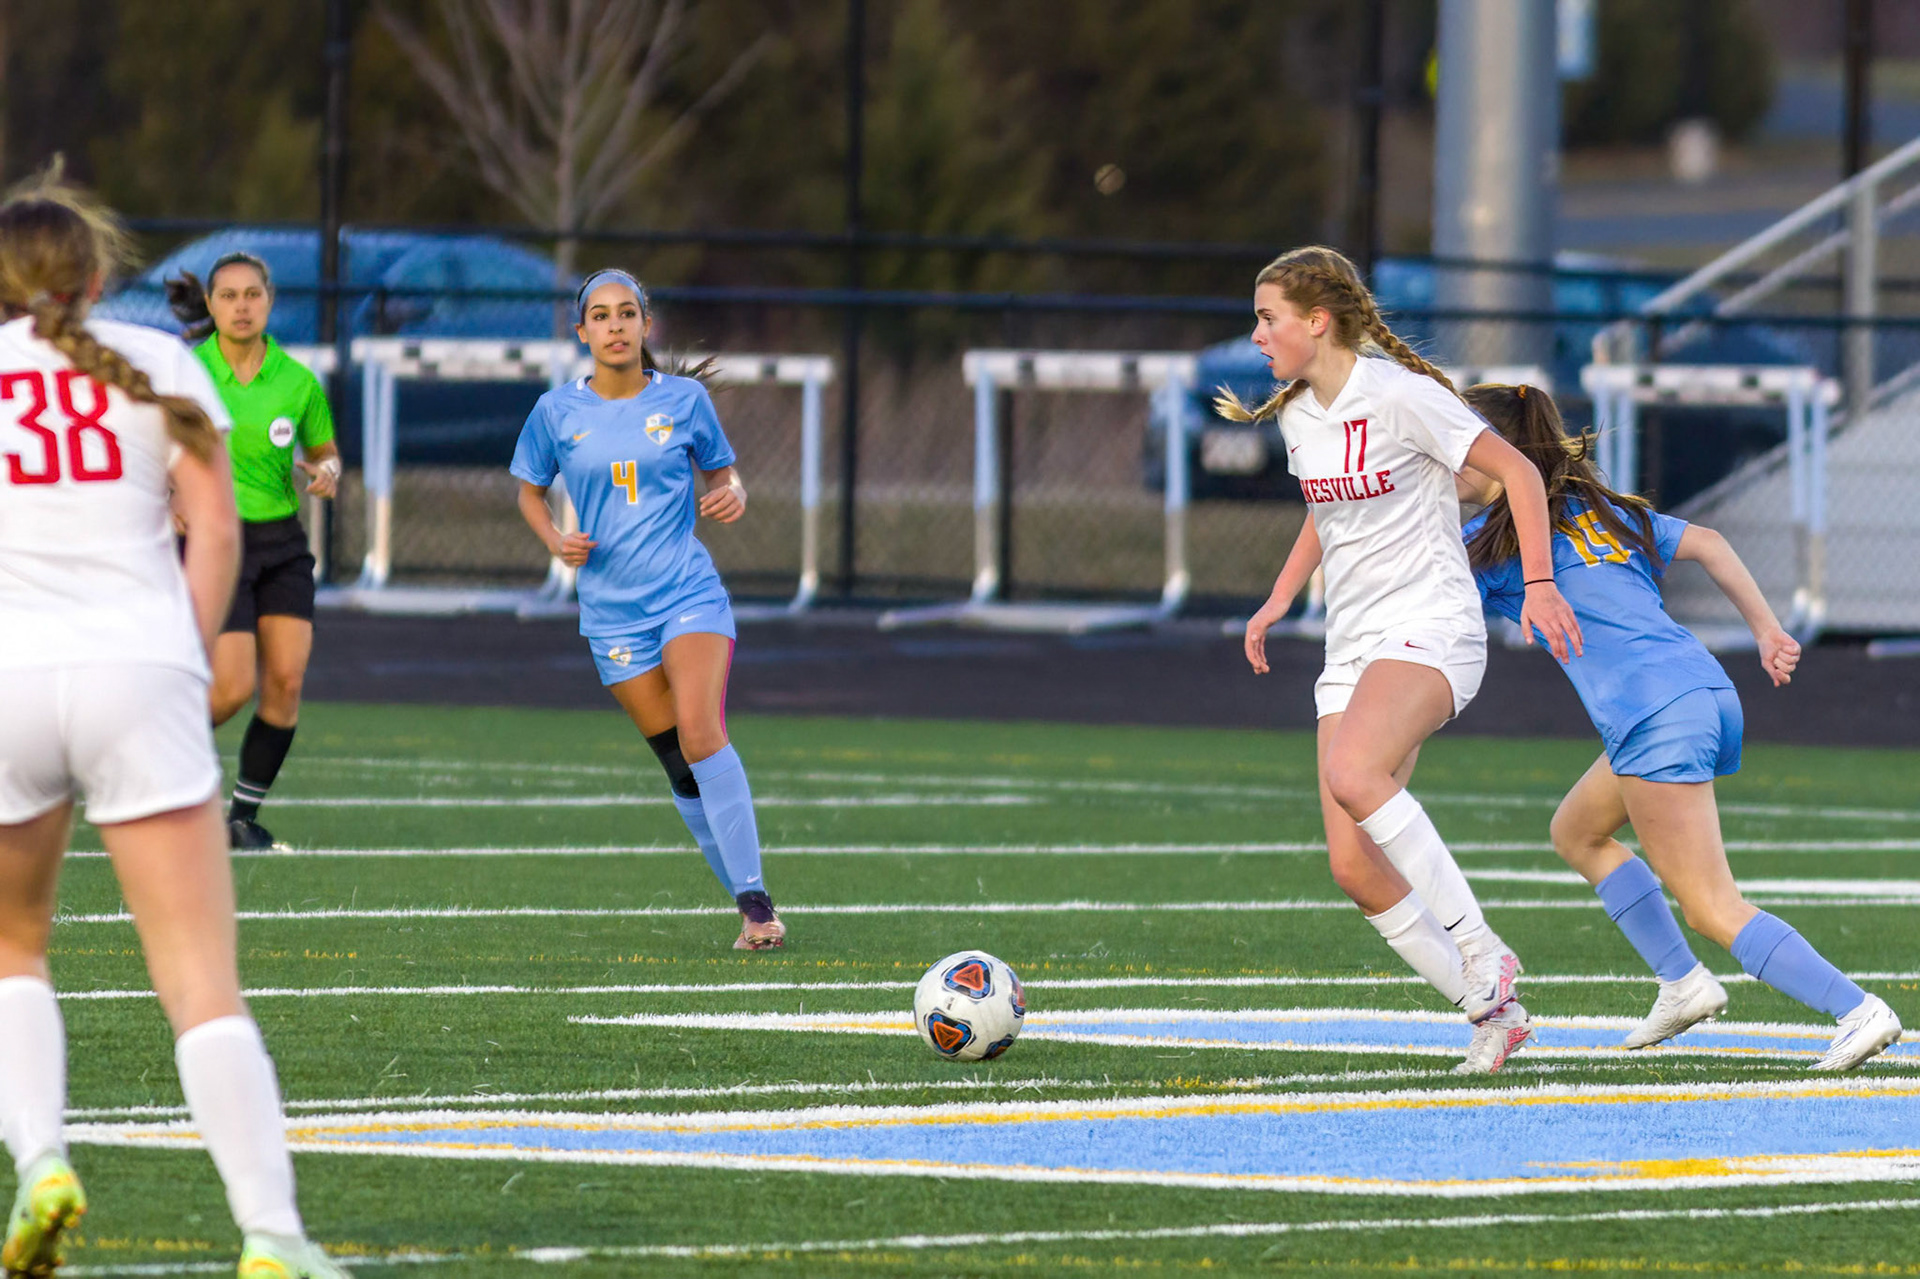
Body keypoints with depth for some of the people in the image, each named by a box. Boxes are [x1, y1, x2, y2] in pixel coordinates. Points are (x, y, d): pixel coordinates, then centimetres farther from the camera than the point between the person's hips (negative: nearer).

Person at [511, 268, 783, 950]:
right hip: (612, 608, 2)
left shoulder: (684, 399, 1)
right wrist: (555, 541, -3)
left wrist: (733, 494, -9)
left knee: (699, 732, -23)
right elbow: (530, 490, 16)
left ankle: (754, 899, -20)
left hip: (689, 592, -2)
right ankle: (749, 904, 12)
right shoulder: (557, 411, 3)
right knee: (680, 765, 1)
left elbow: (721, 471, 14)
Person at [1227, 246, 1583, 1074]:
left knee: (1352, 772, -35)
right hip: (1353, 646, 8)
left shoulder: (1398, 395, -12)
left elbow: (1516, 471, -8)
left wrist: (1539, 584, -16)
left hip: (1431, 627, -8)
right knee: (1354, 868, -6)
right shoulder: (1297, 417, 11)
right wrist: (1279, 600, 22)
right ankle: (1490, 1010, 6)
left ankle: (1477, 945, -24)